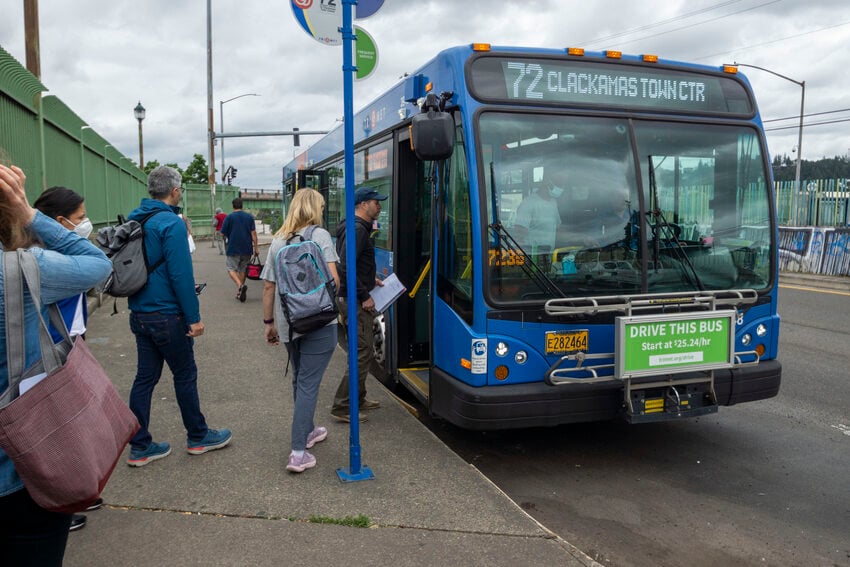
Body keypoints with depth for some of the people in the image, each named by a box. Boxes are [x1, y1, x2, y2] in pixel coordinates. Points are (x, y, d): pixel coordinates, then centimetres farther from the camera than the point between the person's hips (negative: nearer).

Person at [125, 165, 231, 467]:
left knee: (145, 377, 12)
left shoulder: (133, 219, 9)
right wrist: (194, 317, -15)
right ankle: (198, 437, 22)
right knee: (185, 375, 7)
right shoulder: (171, 223, -17)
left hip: (139, 314, 8)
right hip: (167, 315, -8)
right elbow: (181, 274, -20)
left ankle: (139, 447, 18)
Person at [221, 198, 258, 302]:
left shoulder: (229, 217, -4)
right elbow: (253, 233, -2)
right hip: (247, 249, 3)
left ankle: (240, 285, -23)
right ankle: (239, 292, 18)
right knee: (243, 269, 14)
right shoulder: (249, 217, 3)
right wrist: (256, 247, 0)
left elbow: (223, 233, -3)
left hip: (233, 248, -3)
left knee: (231, 269, 3)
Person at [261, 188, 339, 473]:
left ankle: (307, 430, 38)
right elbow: (332, 279, -16)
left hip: (287, 322, 6)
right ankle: (298, 452, -5)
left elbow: (268, 286, 7)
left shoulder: (278, 241, 7)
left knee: (299, 378, 22)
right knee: (309, 383, -3)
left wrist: (269, 321, 16)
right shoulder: (320, 235, -7)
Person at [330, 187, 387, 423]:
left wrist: (371, 280, 17)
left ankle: (358, 398, 29)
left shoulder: (359, 228, 15)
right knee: (363, 353, -7)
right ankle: (342, 407, -1)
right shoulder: (357, 230, -18)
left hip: (349, 298, 11)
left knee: (363, 350, 18)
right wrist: (364, 296, -20)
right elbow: (345, 268, -26)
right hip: (354, 301, -11)